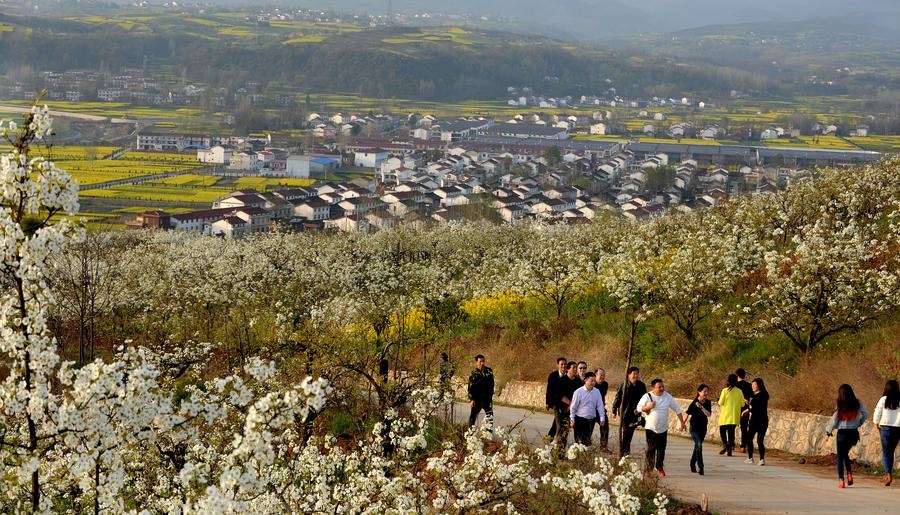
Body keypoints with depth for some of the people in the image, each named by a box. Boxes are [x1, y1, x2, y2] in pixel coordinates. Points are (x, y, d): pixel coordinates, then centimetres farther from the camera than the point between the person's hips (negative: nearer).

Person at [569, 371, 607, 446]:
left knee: (587, 441, 7)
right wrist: (572, 420, -3)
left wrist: (602, 418, -2)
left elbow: (600, 405, 6)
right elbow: (573, 407, -2)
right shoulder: (579, 392, -7)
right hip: (580, 419, -3)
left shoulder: (597, 392, 3)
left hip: (591, 420, 3)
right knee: (579, 440, -2)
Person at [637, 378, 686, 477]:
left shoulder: (668, 397, 0)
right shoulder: (647, 396, -6)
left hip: (663, 428, 2)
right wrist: (648, 407, -18)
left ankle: (659, 467, 15)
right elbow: (639, 408, 0)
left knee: (661, 449, 2)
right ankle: (649, 468, 2)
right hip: (650, 428, -2)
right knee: (651, 449, -6)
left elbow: (677, 409, 7)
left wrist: (682, 423, 4)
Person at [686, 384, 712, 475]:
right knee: (699, 446, -19)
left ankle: (692, 465, 33)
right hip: (694, 428, -5)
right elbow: (687, 413, -6)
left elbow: (708, 414, -14)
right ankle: (700, 467, -17)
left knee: (697, 447, 17)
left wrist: (701, 407, -27)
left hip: (703, 428, 5)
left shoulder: (708, 403, -2)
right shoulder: (694, 402, -15)